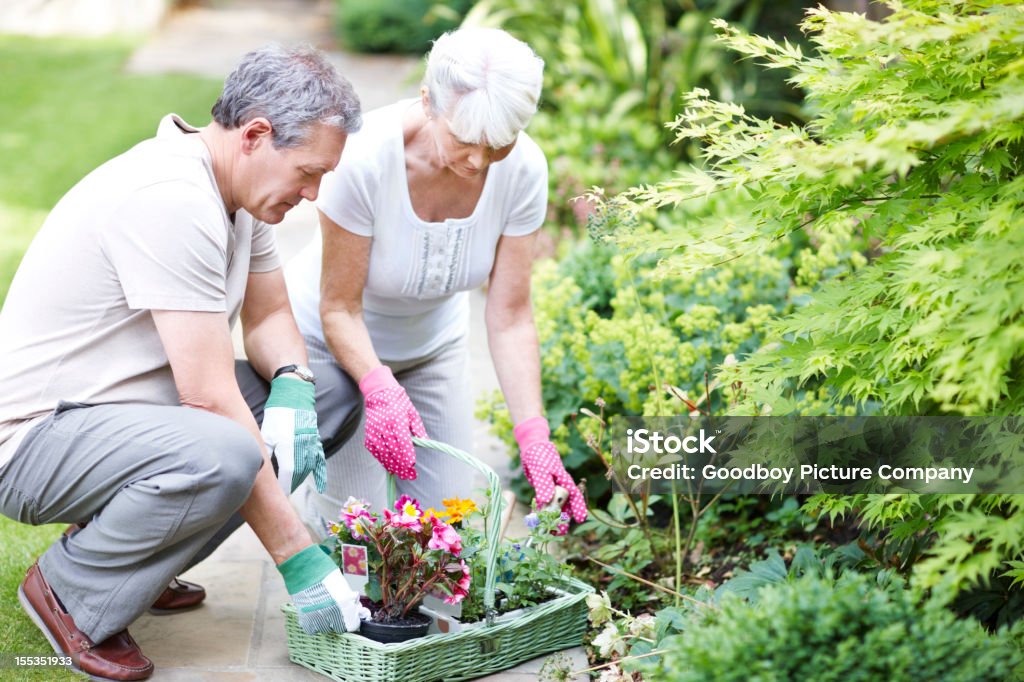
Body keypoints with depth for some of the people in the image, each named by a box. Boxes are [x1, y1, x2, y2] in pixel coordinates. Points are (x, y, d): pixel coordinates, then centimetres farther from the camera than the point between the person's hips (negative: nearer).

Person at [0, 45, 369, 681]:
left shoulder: (238, 184, 3)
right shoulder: (170, 198, -27)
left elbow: (268, 317, 14)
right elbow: (211, 399, -29)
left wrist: (291, 388, -11)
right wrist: (302, 561, -26)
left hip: (139, 406, 10)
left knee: (334, 390, 1)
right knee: (219, 455, -38)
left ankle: (140, 556, 7)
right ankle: (72, 590, -8)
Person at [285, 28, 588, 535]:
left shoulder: (523, 169, -26)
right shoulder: (366, 156, -35)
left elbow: (510, 318, -21)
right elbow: (340, 309, -26)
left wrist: (534, 435, -32)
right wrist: (379, 388, -45)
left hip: (431, 338, 4)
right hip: (333, 339, -3)